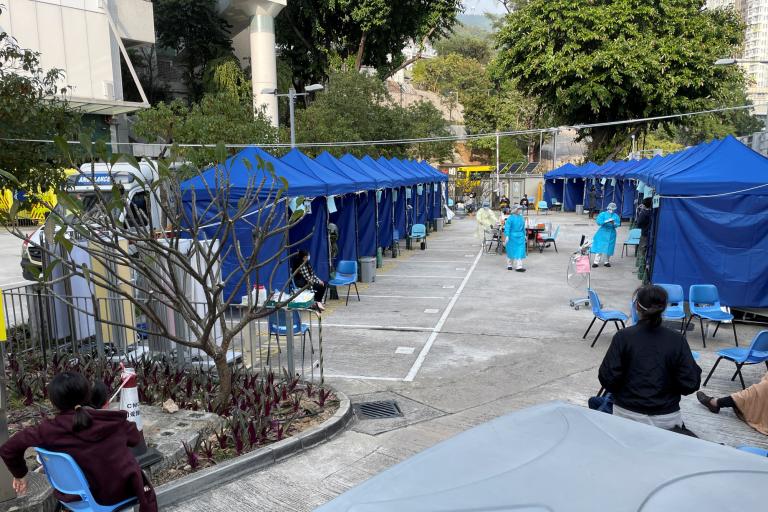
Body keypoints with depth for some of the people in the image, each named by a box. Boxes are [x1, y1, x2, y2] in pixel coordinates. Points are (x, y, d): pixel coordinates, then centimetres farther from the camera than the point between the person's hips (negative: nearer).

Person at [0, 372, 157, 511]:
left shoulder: (50, 430, -17)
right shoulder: (112, 420, -16)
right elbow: (135, 439, 2)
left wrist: (19, 474, 10)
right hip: (123, 489, -1)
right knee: (146, 490, 31)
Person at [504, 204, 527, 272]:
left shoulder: (522, 218, 9)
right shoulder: (510, 218, -9)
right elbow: (507, 227, -13)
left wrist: (524, 235, 22)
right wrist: (507, 236, -21)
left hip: (520, 237, 5)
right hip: (512, 237, -4)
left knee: (520, 251, -3)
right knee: (511, 251, 6)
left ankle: (518, 267, -4)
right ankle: (509, 265, 21)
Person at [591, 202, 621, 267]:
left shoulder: (616, 216, 7)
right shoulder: (603, 214, 1)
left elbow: (618, 224, 0)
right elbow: (598, 221, -11)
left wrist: (614, 223, -21)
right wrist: (606, 221, -20)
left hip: (611, 234, 2)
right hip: (603, 233, -2)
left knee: (609, 247, 4)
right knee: (599, 247, -6)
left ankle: (606, 261, 16)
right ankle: (596, 262, -3)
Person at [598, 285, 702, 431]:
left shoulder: (623, 337, -11)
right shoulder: (677, 340, -8)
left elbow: (608, 377, -12)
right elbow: (690, 384, -9)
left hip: (627, 413, -1)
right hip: (667, 417, 1)